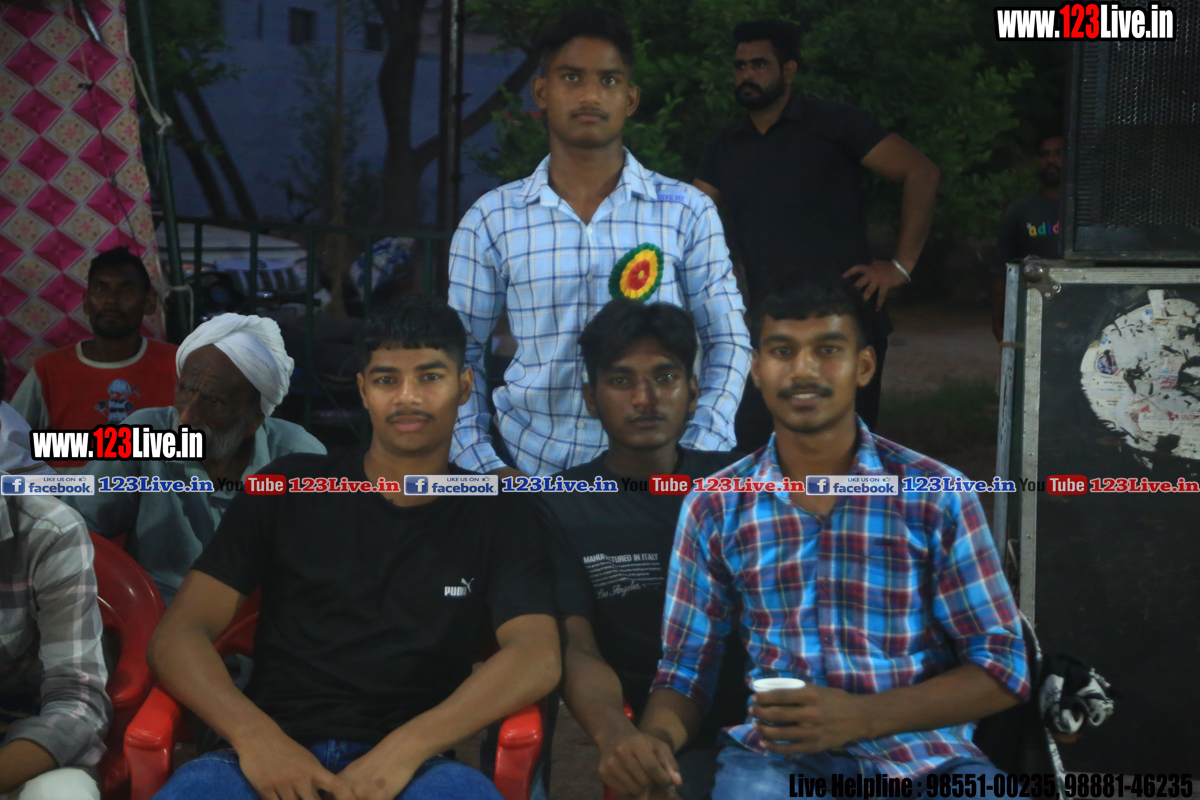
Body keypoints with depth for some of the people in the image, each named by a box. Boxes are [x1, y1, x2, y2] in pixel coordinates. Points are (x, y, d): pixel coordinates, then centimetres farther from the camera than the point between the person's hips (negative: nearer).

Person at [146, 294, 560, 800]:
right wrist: (253, 735, -16)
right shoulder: (291, 488, 11)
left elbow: (536, 659, -5)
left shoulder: (499, 515, 11)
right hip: (272, 758, 0)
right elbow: (178, 636, 4)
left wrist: (405, 749, -20)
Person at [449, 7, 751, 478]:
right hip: (531, 469, 1)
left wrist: (697, 461, -7)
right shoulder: (491, 219, 2)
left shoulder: (688, 211, 0)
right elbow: (460, 353, 7)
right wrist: (484, 466, -3)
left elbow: (727, 343, 3)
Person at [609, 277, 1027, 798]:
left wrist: (860, 716, -14)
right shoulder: (715, 508, 6)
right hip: (778, 754, 0)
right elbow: (686, 669, 10)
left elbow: (1003, 665, 0)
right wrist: (654, 739, -14)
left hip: (923, 752, 0)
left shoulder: (936, 496, 1)